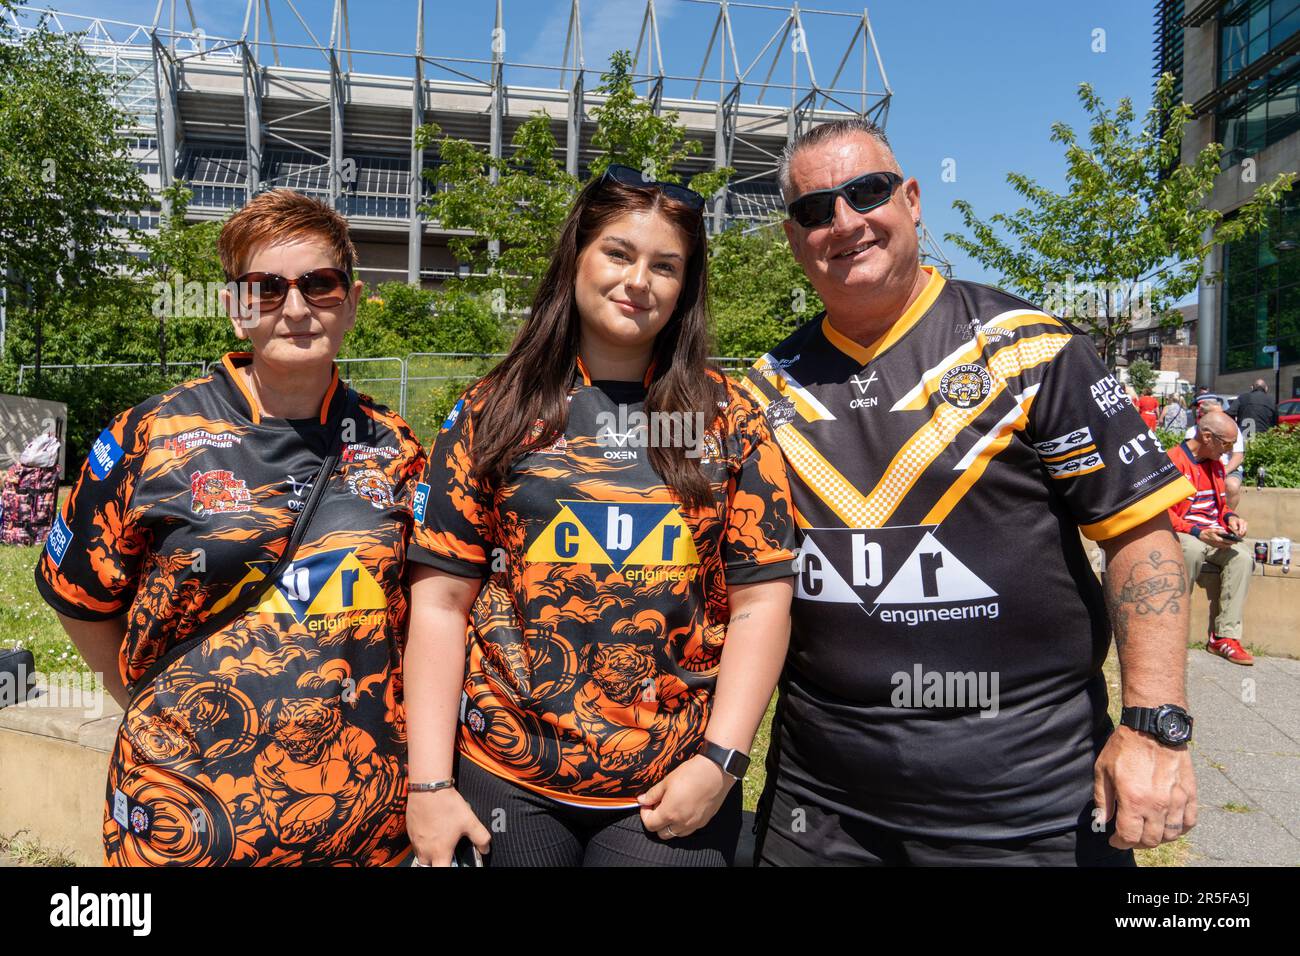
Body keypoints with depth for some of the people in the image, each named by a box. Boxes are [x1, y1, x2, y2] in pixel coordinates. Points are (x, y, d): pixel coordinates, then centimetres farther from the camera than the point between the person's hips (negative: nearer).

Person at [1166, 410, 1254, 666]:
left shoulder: (1216, 464, 17)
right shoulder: (1173, 461, -9)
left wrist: (1231, 517, 4)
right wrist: (1198, 532, -24)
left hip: (1213, 534, 7)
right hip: (1182, 533, -7)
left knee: (1243, 556, -24)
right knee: (1193, 550, -40)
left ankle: (1224, 636, -22)